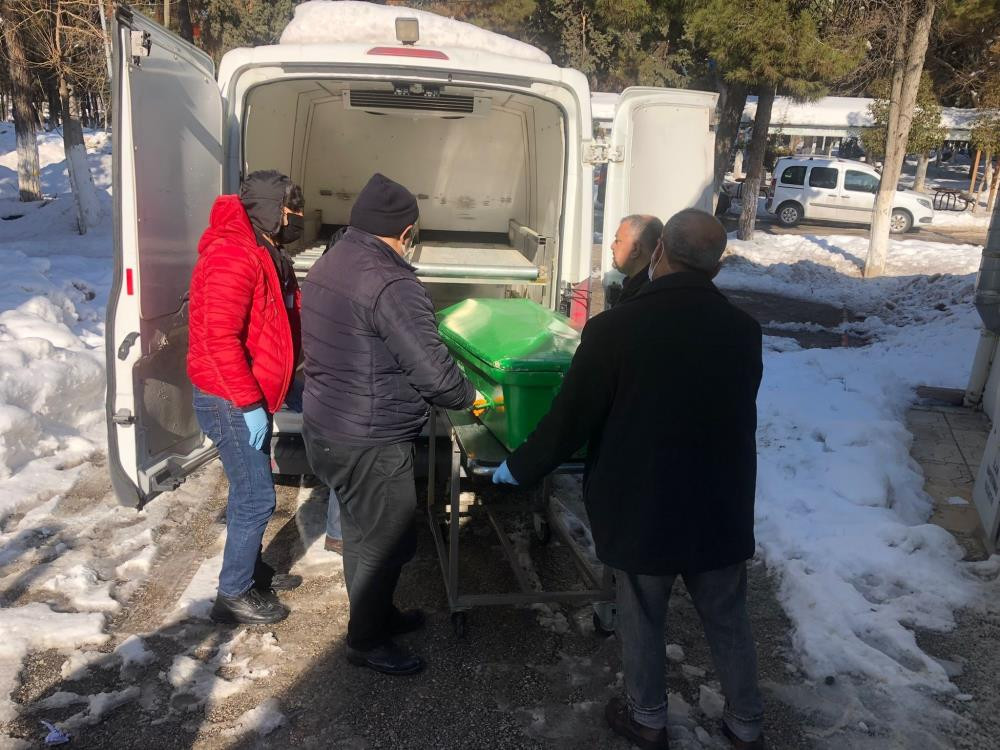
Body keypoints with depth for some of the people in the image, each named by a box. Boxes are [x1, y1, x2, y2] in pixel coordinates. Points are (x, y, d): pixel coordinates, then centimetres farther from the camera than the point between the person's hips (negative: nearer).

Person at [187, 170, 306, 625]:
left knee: (251, 489, 20)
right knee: (256, 498, -3)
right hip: (230, 400, -10)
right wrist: (249, 403, -23)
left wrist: (276, 390, 13)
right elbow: (219, 337, -27)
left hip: (251, 396, 10)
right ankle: (234, 596, 11)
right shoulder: (233, 255, -21)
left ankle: (252, 570, 36)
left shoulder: (263, 253, 12)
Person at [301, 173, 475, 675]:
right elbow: (434, 371, -23)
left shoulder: (326, 265, 5)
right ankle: (367, 641, 26)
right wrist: (468, 398, -5)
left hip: (324, 427, 10)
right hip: (371, 444, -9)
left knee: (361, 529, 24)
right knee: (385, 540, 9)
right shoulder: (392, 285, -24)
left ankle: (377, 612, 43)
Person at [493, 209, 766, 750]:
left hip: (642, 512, -3)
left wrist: (519, 469, 4)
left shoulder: (614, 329, -21)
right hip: (722, 510, 4)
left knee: (641, 621, 18)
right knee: (728, 622, 21)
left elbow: (569, 420, -14)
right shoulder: (744, 331, -6)